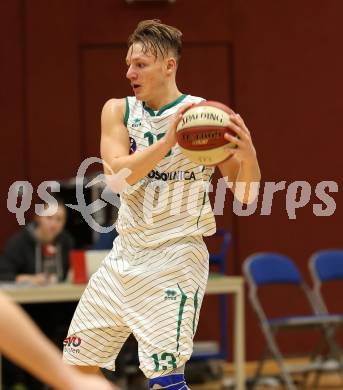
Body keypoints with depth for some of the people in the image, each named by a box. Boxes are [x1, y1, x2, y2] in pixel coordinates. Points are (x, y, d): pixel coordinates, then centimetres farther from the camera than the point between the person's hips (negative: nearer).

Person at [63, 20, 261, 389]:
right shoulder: (118, 110, 2)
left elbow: (245, 195, -10)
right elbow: (116, 174, -15)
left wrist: (248, 154, -31)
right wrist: (168, 141, -29)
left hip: (174, 258, -6)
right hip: (125, 255, 6)